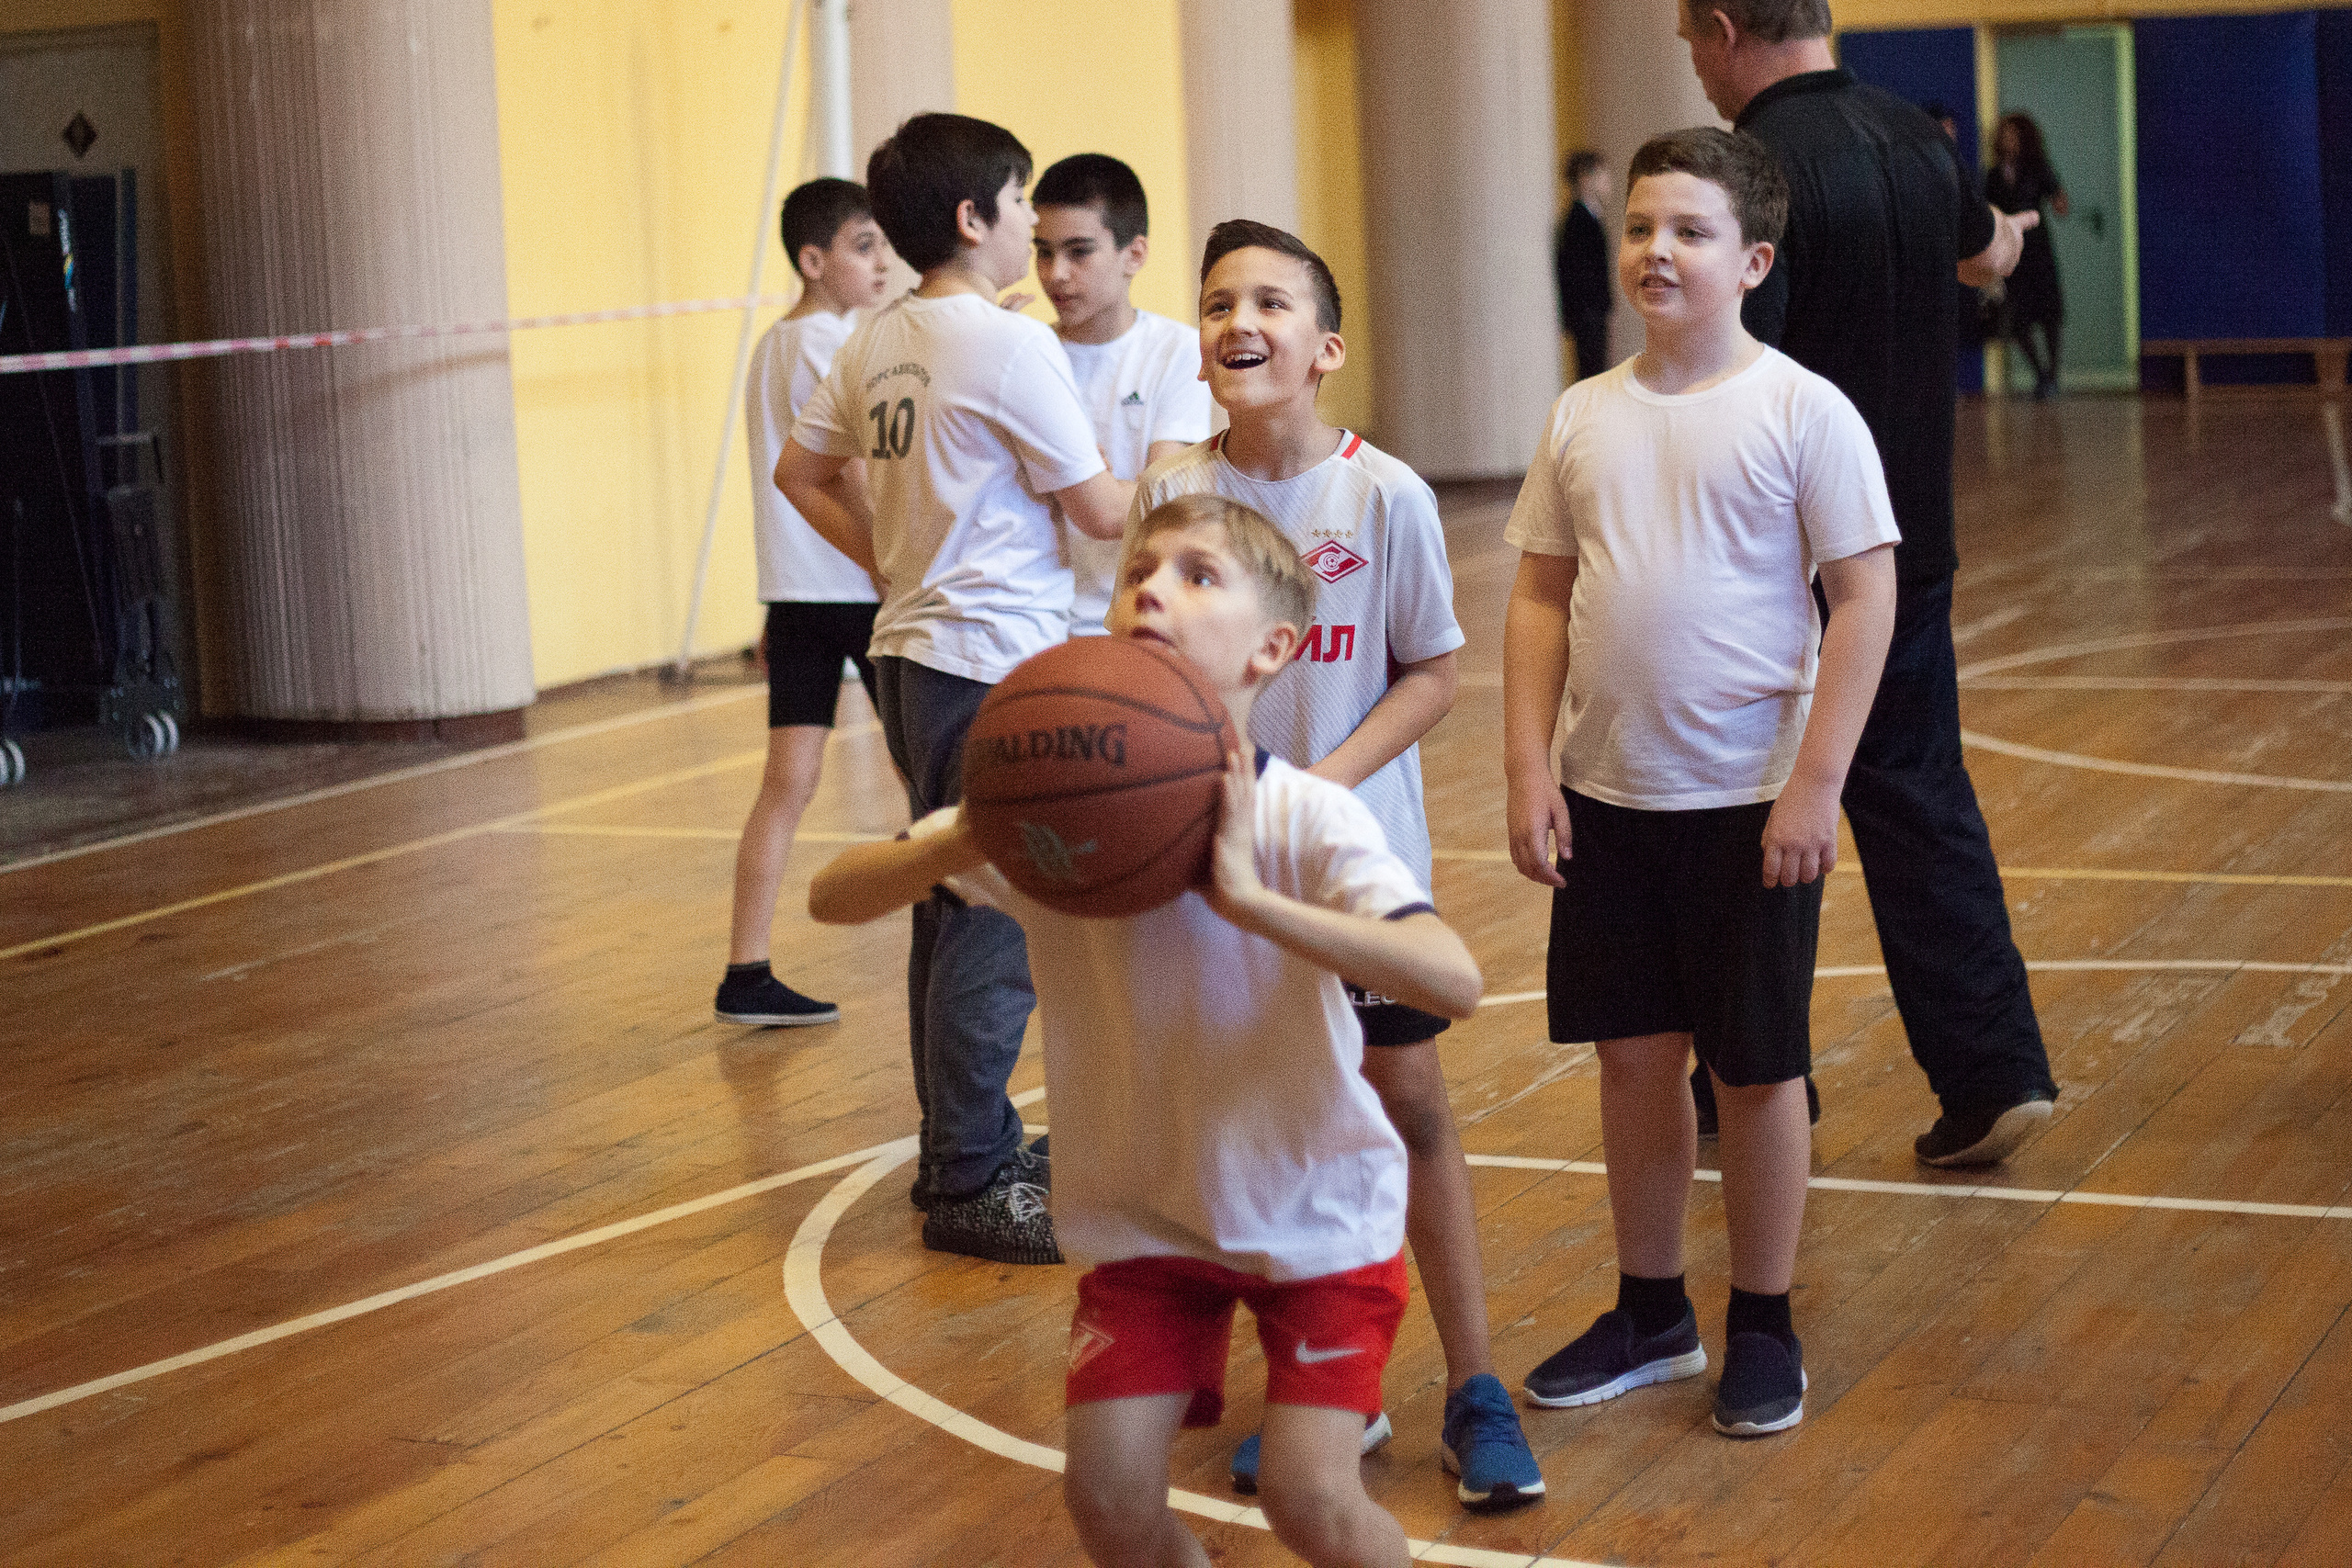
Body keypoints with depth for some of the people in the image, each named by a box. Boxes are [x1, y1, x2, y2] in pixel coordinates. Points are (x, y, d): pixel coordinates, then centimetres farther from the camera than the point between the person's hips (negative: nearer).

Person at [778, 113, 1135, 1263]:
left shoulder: (875, 344, 9)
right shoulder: (1008, 347, -15)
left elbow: (799, 471, 20)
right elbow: (1100, 510, -10)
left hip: (911, 650, 9)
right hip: (994, 662, -9)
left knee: (952, 916, 17)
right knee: (995, 931, -4)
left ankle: (962, 1149, 27)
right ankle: (970, 1187, 0)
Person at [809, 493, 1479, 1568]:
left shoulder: (1304, 818, -23)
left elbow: (1454, 980, -38)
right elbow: (832, 896, -15)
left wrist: (1249, 897, -45)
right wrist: (960, 846, -35)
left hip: (1314, 1200, -3)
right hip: (1143, 1208, 3)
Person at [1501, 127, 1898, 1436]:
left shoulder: (1802, 410, -8)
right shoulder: (1585, 417, 5)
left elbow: (1867, 595, -10)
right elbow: (1543, 597, 8)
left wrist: (1815, 785, -14)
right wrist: (1529, 771, -1)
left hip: (1750, 802, -4)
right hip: (1606, 797, 4)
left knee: (1758, 1069, 5)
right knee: (1632, 1054, 12)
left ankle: (1765, 1328, 21)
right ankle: (1652, 1314, 28)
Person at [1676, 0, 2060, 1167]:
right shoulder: (1912, 140, 6)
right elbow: (1981, 253, 30)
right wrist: (2007, 237, 55)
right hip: (1909, 547, 7)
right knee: (1918, 800, 12)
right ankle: (1993, 1070, 8)